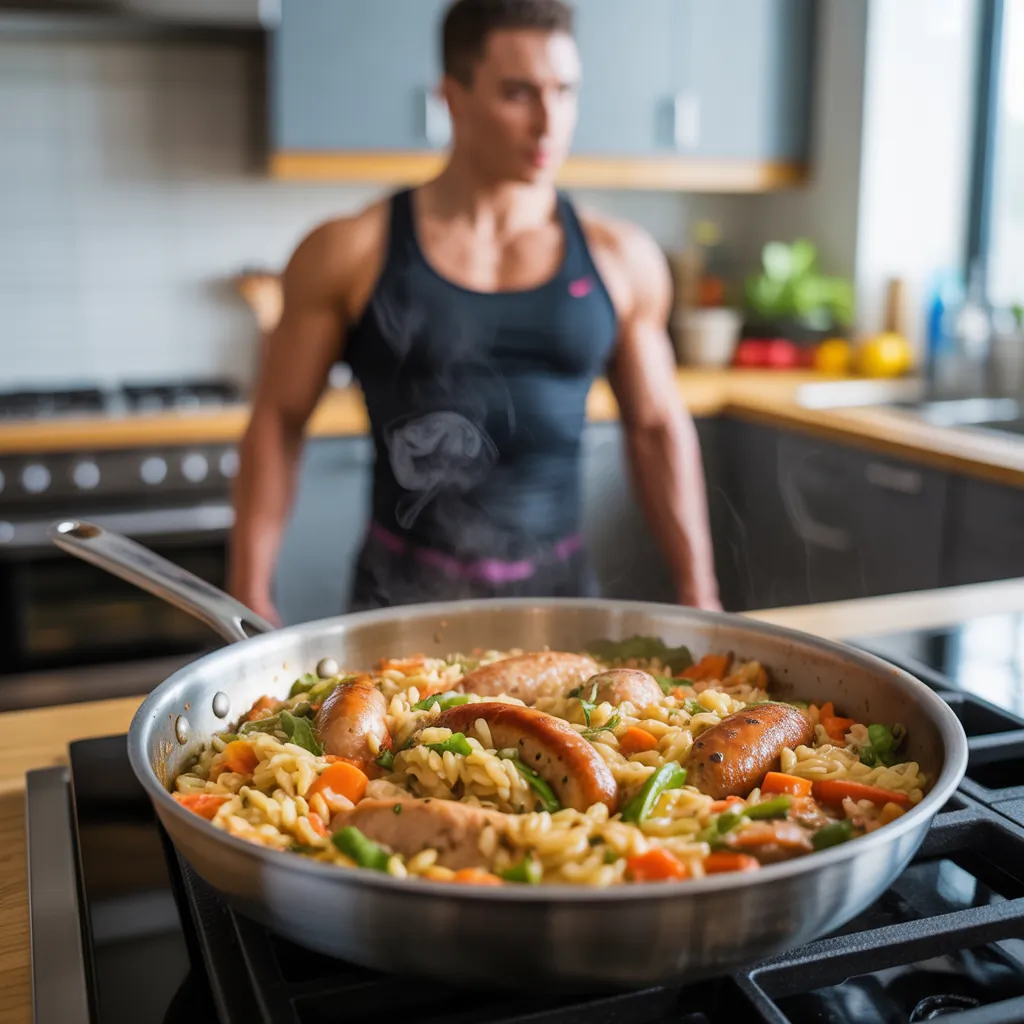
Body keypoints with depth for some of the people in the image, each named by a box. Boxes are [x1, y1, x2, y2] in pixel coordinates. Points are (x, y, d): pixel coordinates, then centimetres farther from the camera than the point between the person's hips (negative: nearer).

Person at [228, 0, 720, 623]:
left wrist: (699, 595, 4)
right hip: (403, 593, -1)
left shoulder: (619, 260, 1)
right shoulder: (349, 254, -5)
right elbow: (278, 423, 0)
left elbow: (657, 430, 7)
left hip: (560, 585, 2)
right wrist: (250, 594, -4)